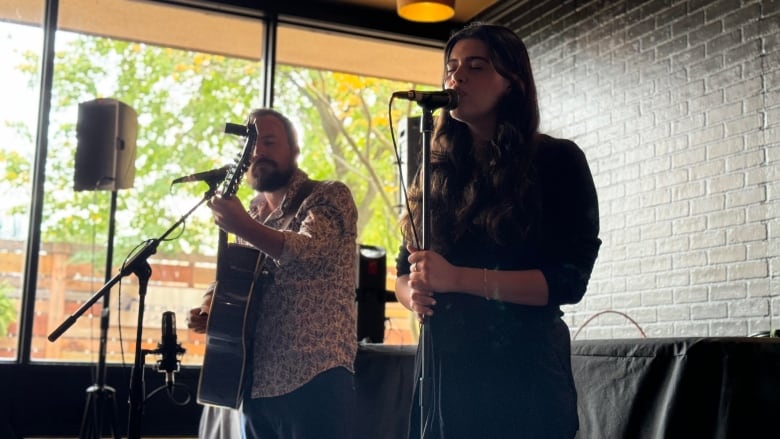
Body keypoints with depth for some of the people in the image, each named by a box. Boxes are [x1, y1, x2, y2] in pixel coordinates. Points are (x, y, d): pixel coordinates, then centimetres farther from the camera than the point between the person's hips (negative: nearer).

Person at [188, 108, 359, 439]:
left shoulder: (330, 196, -2)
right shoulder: (252, 214, 18)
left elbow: (309, 250, -21)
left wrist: (242, 226, -34)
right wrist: (212, 310, 3)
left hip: (315, 377, -6)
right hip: (256, 381, 7)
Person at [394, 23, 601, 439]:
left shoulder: (558, 160, -3)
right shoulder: (436, 170, 10)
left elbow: (570, 279, -12)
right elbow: (405, 269, 15)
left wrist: (457, 278, -20)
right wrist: (413, 294, -10)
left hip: (523, 369, -4)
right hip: (441, 367, 4)